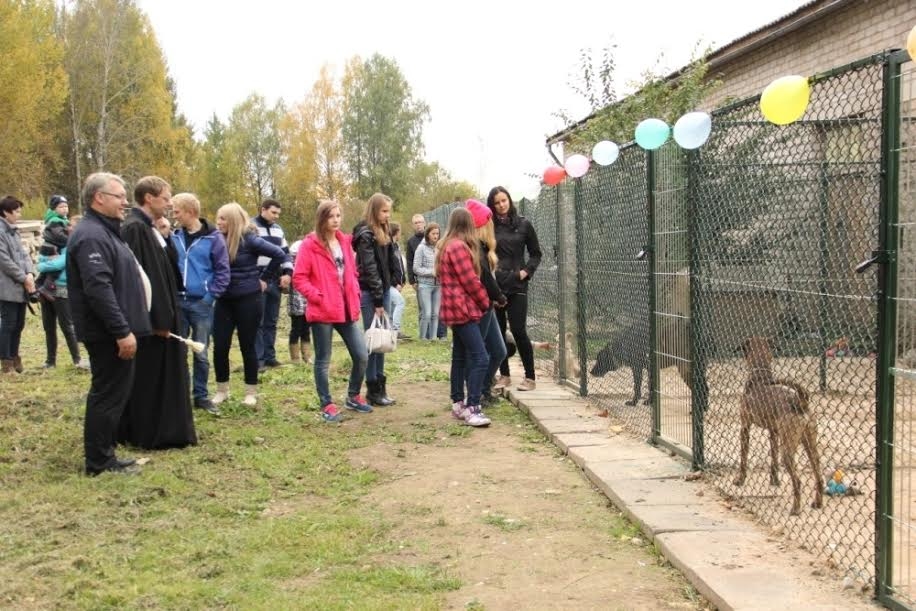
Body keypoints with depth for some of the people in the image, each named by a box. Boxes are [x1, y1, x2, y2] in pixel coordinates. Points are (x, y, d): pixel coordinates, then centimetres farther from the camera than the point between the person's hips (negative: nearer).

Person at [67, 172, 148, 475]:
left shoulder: (106, 231, 17)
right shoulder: (91, 236, -18)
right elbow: (98, 289, -26)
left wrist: (126, 328, 23)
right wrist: (122, 331, -26)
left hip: (114, 331, 11)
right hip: (108, 334, -11)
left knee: (113, 393, 15)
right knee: (108, 394, -4)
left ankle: (104, 454, 24)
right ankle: (99, 461, 5)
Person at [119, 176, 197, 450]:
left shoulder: (148, 228, 13)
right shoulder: (134, 228, -18)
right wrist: (157, 320, -24)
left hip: (161, 313, 10)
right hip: (151, 319, -10)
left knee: (163, 375, 15)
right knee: (148, 378, -1)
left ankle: (163, 430, 24)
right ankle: (150, 434, 8)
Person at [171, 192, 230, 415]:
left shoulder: (213, 237, -7)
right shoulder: (174, 237, 3)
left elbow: (222, 271, -6)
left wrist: (210, 296, -12)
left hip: (201, 303, -3)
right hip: (177, 301, 3)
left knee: (200, 353, 7)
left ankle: (201, 395, 18)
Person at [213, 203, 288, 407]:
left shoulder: (249, 239, -12)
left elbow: (280, 255, -11)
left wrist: (264, 278, -5)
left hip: (248, 299, -4)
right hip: (224, 300, 4)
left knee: (247, 346, 5)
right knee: (220, 346, 3)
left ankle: (251, 392, 18)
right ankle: (221, 390, 19)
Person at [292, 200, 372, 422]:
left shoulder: (344, 242, 11)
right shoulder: (310, 245, -8)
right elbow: (298, 279, -9)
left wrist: (355, 296, 8)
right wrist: (317, 296, -15)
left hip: (346, 310, 6)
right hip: (322, 312, -6)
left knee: (362, 356, 6)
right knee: (323, 361, 5)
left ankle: (353, 397, 26)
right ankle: (327, 405, 16)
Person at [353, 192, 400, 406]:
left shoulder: (384, 232, 14)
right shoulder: (365, 234, -12)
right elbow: (370, 269, -15)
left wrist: (388, 291, 9)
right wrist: (378, 301, -16)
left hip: (383, 290, 8)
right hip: (369, 293, -8)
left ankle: (381, 385, 13)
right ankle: (373, 390, 2)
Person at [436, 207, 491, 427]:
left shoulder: (447, 246, 15)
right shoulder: (459, 247, -15)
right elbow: (470, 281, -17)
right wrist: (486, 302, -2)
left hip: (456, 310, 11)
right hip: (464, 309, -11)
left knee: (460, 357, 14)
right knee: (480, 358, -14)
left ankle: (458, 403, 19)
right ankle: (472, 408, -17)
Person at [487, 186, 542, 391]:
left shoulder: (523, 225, 4)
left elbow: (535, 254, 10)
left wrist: (526, 271, -5)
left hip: (516, 284, -1)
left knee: (519, 330, -5)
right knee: (497, 331, 6)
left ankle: (530, 378, 3)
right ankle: (504, 375, 18)